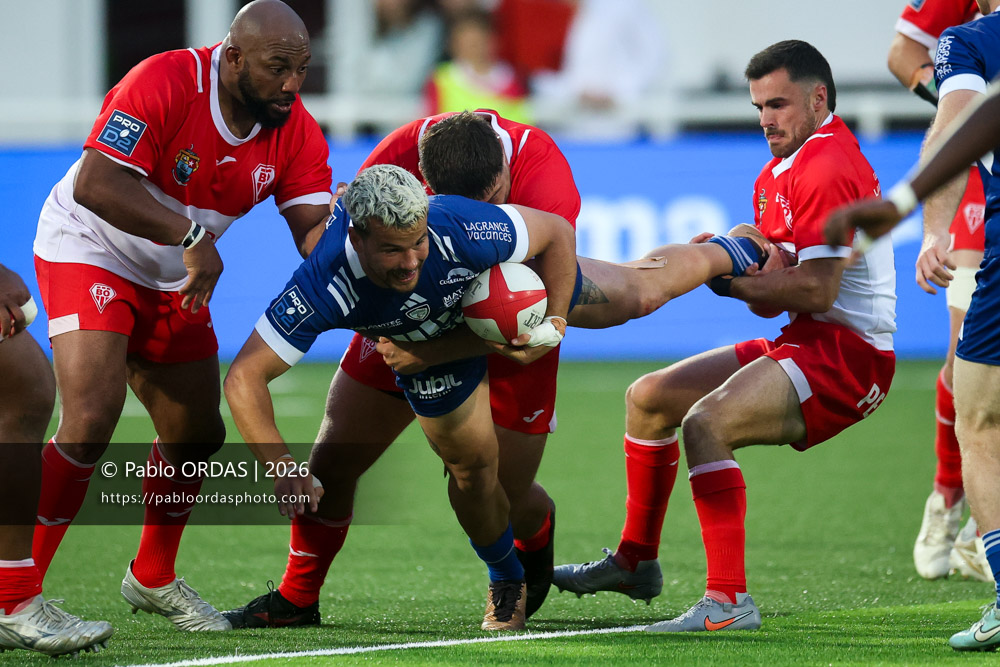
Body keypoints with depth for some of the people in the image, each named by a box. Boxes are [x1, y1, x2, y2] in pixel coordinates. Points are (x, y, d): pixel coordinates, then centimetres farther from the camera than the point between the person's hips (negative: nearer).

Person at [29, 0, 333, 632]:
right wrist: (191, 236, -37)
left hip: (173, 282, 7)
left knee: (197, 435, 13)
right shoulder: (163, 84, -28)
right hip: (88, 251, -7)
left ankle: (153, 578, 38)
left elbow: (314, 232, -16)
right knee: (91, 419, -23)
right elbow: (95, 184, -34)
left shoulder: (296, 133, -9)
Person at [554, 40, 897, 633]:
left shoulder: (828, 166, -15)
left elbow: (816, 291, -23)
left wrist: (727, 277, -17)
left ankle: (729, 601, -30)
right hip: (803, 343, 11)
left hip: (850, 352, -11)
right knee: (649, 397, 15)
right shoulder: (779, 174, 17)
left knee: (706, 421, -29)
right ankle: (635, 561, 28)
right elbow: (774, 298, 13)